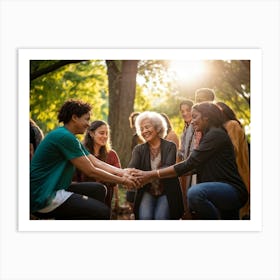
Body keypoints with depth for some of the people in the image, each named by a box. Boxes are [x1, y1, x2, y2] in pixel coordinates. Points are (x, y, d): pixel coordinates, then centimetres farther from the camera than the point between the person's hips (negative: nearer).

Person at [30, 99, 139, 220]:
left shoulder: (71, 138, 14)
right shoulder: (64, 137, -18)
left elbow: (96, 162, 10)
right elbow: (90, 171, -16)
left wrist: (122, 172, 0)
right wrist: (122, 180, -7)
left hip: (54, 190, 10)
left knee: (99, 190, 11)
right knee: (102, 211, -15)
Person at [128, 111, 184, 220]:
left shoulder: (170, 146, -2)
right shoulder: (139, 149, 6)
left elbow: (168, 167, -19)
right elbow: (132, 166, -13)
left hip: (167, 192, -2)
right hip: (147, 191, 2)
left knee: (160, 217, -24)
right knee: (144, 217, -22)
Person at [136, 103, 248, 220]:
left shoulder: (216, 134, -12)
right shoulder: (207, 136, 20)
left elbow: (189, 164, -19)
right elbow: (194, 166, 13)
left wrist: (153, 174, -18)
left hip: (232, 190, -10)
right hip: (219, 189, 10)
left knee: (195, 192, -33)